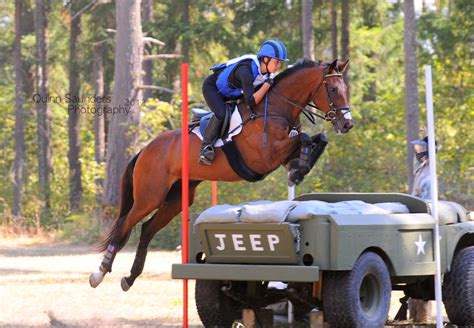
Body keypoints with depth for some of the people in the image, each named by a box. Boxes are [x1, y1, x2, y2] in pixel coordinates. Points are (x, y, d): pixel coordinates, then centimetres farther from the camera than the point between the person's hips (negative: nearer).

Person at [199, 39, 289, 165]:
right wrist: (267, 84, -43)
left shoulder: (267, 71, -14)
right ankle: (206, 146, -18)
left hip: (232, 92, 9)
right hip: (212, 87, -9)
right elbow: (251, 102, -44)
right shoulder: (247, 70, -40)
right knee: (221, 114, -32)